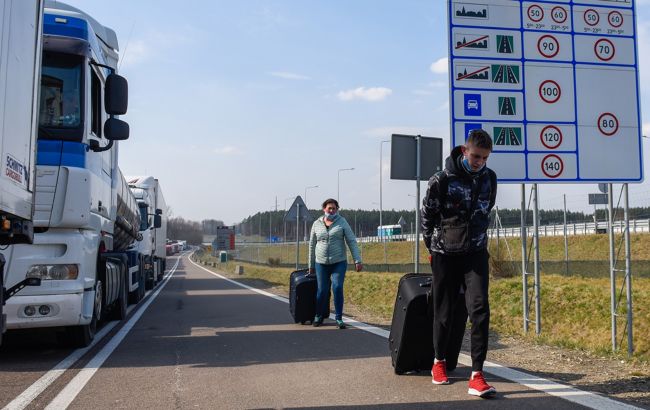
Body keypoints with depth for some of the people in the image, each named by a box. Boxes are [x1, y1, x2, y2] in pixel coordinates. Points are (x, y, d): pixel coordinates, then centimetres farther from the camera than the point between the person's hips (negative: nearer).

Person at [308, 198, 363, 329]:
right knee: (322, 290, 0)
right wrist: (311, 265, 14)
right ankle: (319, 316, 23)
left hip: (339, 263, -1)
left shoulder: (342, 222, 0)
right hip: (321, 263, 1)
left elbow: (352, 242, -3)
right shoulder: (316, 224, 5)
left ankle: (339, 318, -3)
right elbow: (312, 245, 12)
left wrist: (357, 260, -11)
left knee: (337, 288, -14)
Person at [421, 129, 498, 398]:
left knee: (479, 308, -12)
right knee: (444, 311, 8)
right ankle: (439, 361, 31)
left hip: (476, 253, 3)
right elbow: (427, 215, 0)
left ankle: (477, 375, -10)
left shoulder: (489, 178, 2)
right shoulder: (442, 179, -12)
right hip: (445, 254, -2)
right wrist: (433, 246, 6)